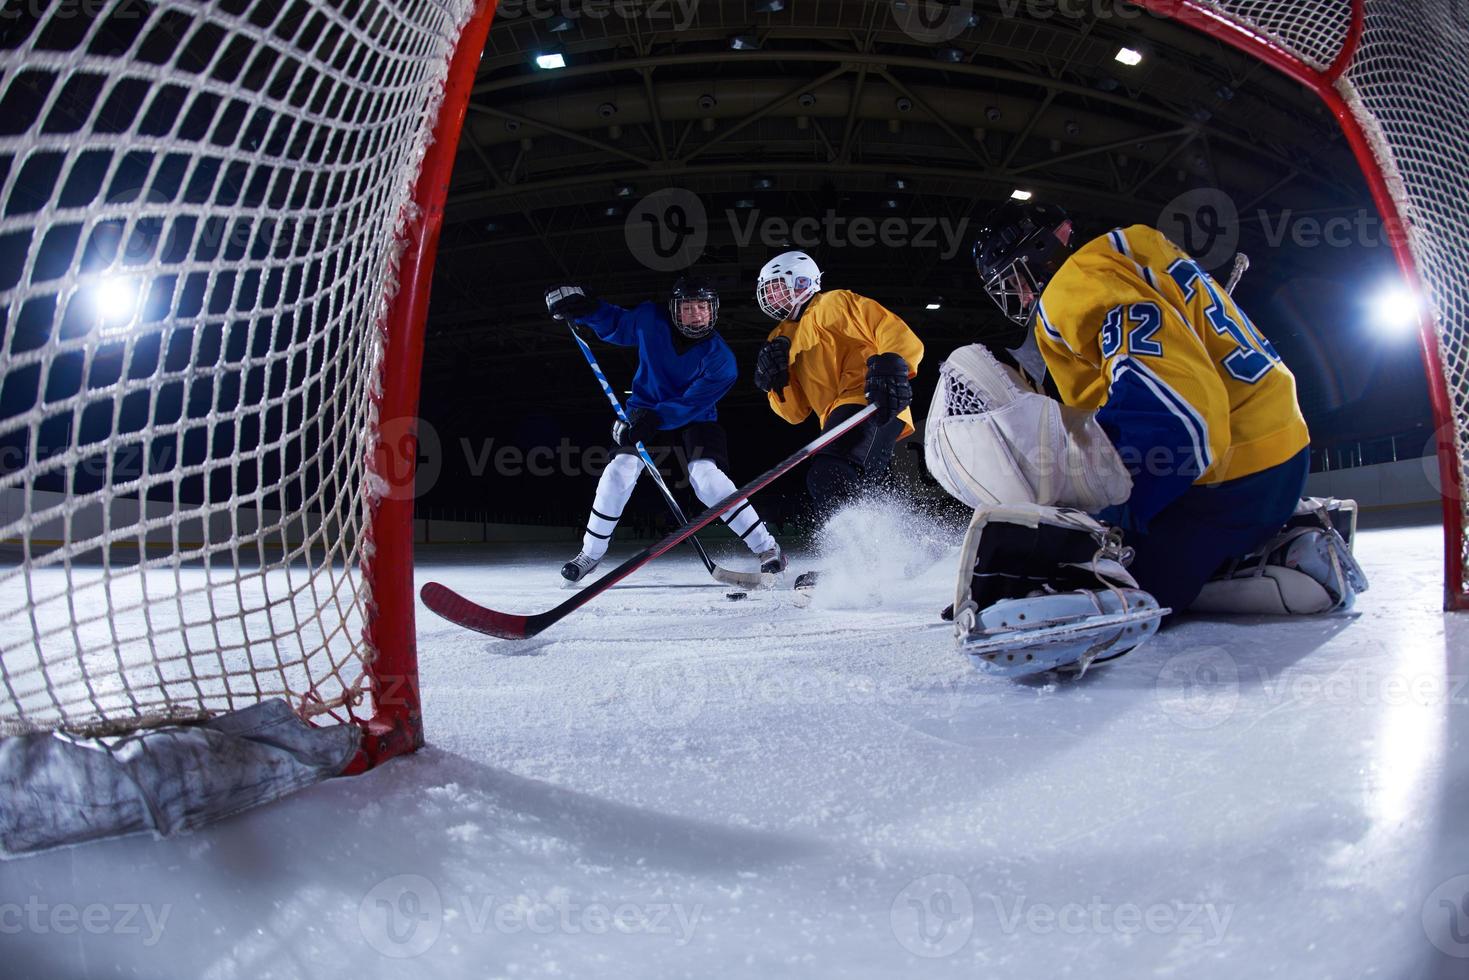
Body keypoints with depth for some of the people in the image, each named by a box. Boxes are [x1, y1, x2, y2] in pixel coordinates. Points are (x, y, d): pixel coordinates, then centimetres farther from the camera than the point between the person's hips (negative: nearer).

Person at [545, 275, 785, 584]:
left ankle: (767, 549, -15)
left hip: (695, 420, -3)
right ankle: (590, 553, 3)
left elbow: (692, 404, -29)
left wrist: (652, 420, -43)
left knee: (706, 477, -26)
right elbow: (614, 325, 5)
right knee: (619, 471, -17)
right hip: (645, 411, 3)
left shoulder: (720, 358, -23)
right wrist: (579, 306, -12)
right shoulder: (650, 320, -14)